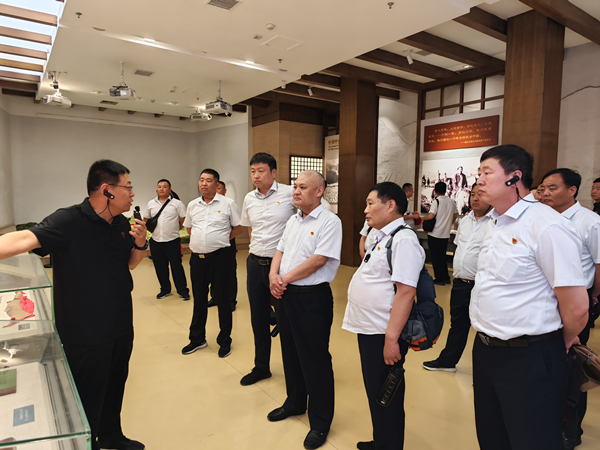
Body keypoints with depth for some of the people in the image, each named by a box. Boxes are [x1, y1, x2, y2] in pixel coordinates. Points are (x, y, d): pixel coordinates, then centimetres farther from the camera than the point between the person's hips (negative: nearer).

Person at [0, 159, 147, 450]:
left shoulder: (122, 224, 2)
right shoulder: (69, 222, -19)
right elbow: (25, 239, -34)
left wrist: (141, 243, -7)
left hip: (121, 327, 7)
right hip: (85, 335, -7)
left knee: (115, 387, 25)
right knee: (87, 402, 9)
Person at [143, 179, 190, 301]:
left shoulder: (177, 203, -1)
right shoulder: (151, 204, 10)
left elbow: (184, 221, 0)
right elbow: (146, 220, 18)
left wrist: (174, 229, 0)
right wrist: (151, 229, 7)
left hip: (172, 240, -4)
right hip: (155, 241, 4)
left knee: (177, 266, 1)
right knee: (160, 267, 11)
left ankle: (183, 290, 12)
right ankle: (165, 289, 26)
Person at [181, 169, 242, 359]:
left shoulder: (227, 203, -4)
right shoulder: (192, 205, 9)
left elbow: (238, 227, 1)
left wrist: (220, 240, 0)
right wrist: (202, 241, 11)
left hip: (220, 257, -4)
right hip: (197, 257, 4)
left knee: (223, 299, 5)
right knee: (199, 299, 15)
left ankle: (225, 341, 21)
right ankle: (197, 339, 30)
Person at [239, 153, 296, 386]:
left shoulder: (289, 193, -10)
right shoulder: (249, 198, 8)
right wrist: (258, 248, 13)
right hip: (255, 263, 6)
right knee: (258, 318, 16)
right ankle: (261, 367, 33)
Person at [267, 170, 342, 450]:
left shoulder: (329, 221, -13)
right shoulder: (293, 220, 12)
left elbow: (319, 259, -20)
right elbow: (280, 250, 13)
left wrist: (286, 278, -14)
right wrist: (273, 275, -5)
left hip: (312, 297, -8)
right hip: (284, 295, 8)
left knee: (315, 360, 4)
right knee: (290, 352, 21)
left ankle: (320, 422, 23)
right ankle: (295, 403, 43)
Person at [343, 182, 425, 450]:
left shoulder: (403, 239, -18)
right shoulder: (381, 237, 12)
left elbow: (406, 292, -24)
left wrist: (391, 338, -25)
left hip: (384, 335, -9)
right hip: (368, 329, 9)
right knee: (374, 392, 23)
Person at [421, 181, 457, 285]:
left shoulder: (436, 201, -14)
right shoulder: (451, 202, 6)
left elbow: (431, 216, -23)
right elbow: (455, 215, 18)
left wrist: (423, 218, -4)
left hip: (435, 234, -6)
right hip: (446, 234, 6)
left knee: (435, 257, 4)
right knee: (442, 256, 17)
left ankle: (439, 279, 9)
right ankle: (446, 278, 21)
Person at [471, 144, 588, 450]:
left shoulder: (547, 226, -20)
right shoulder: (496, 224, 7)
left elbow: (577, 307, -19)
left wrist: (561, 344, -1)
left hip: (528, 358, -8)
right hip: (485, 352, 8)